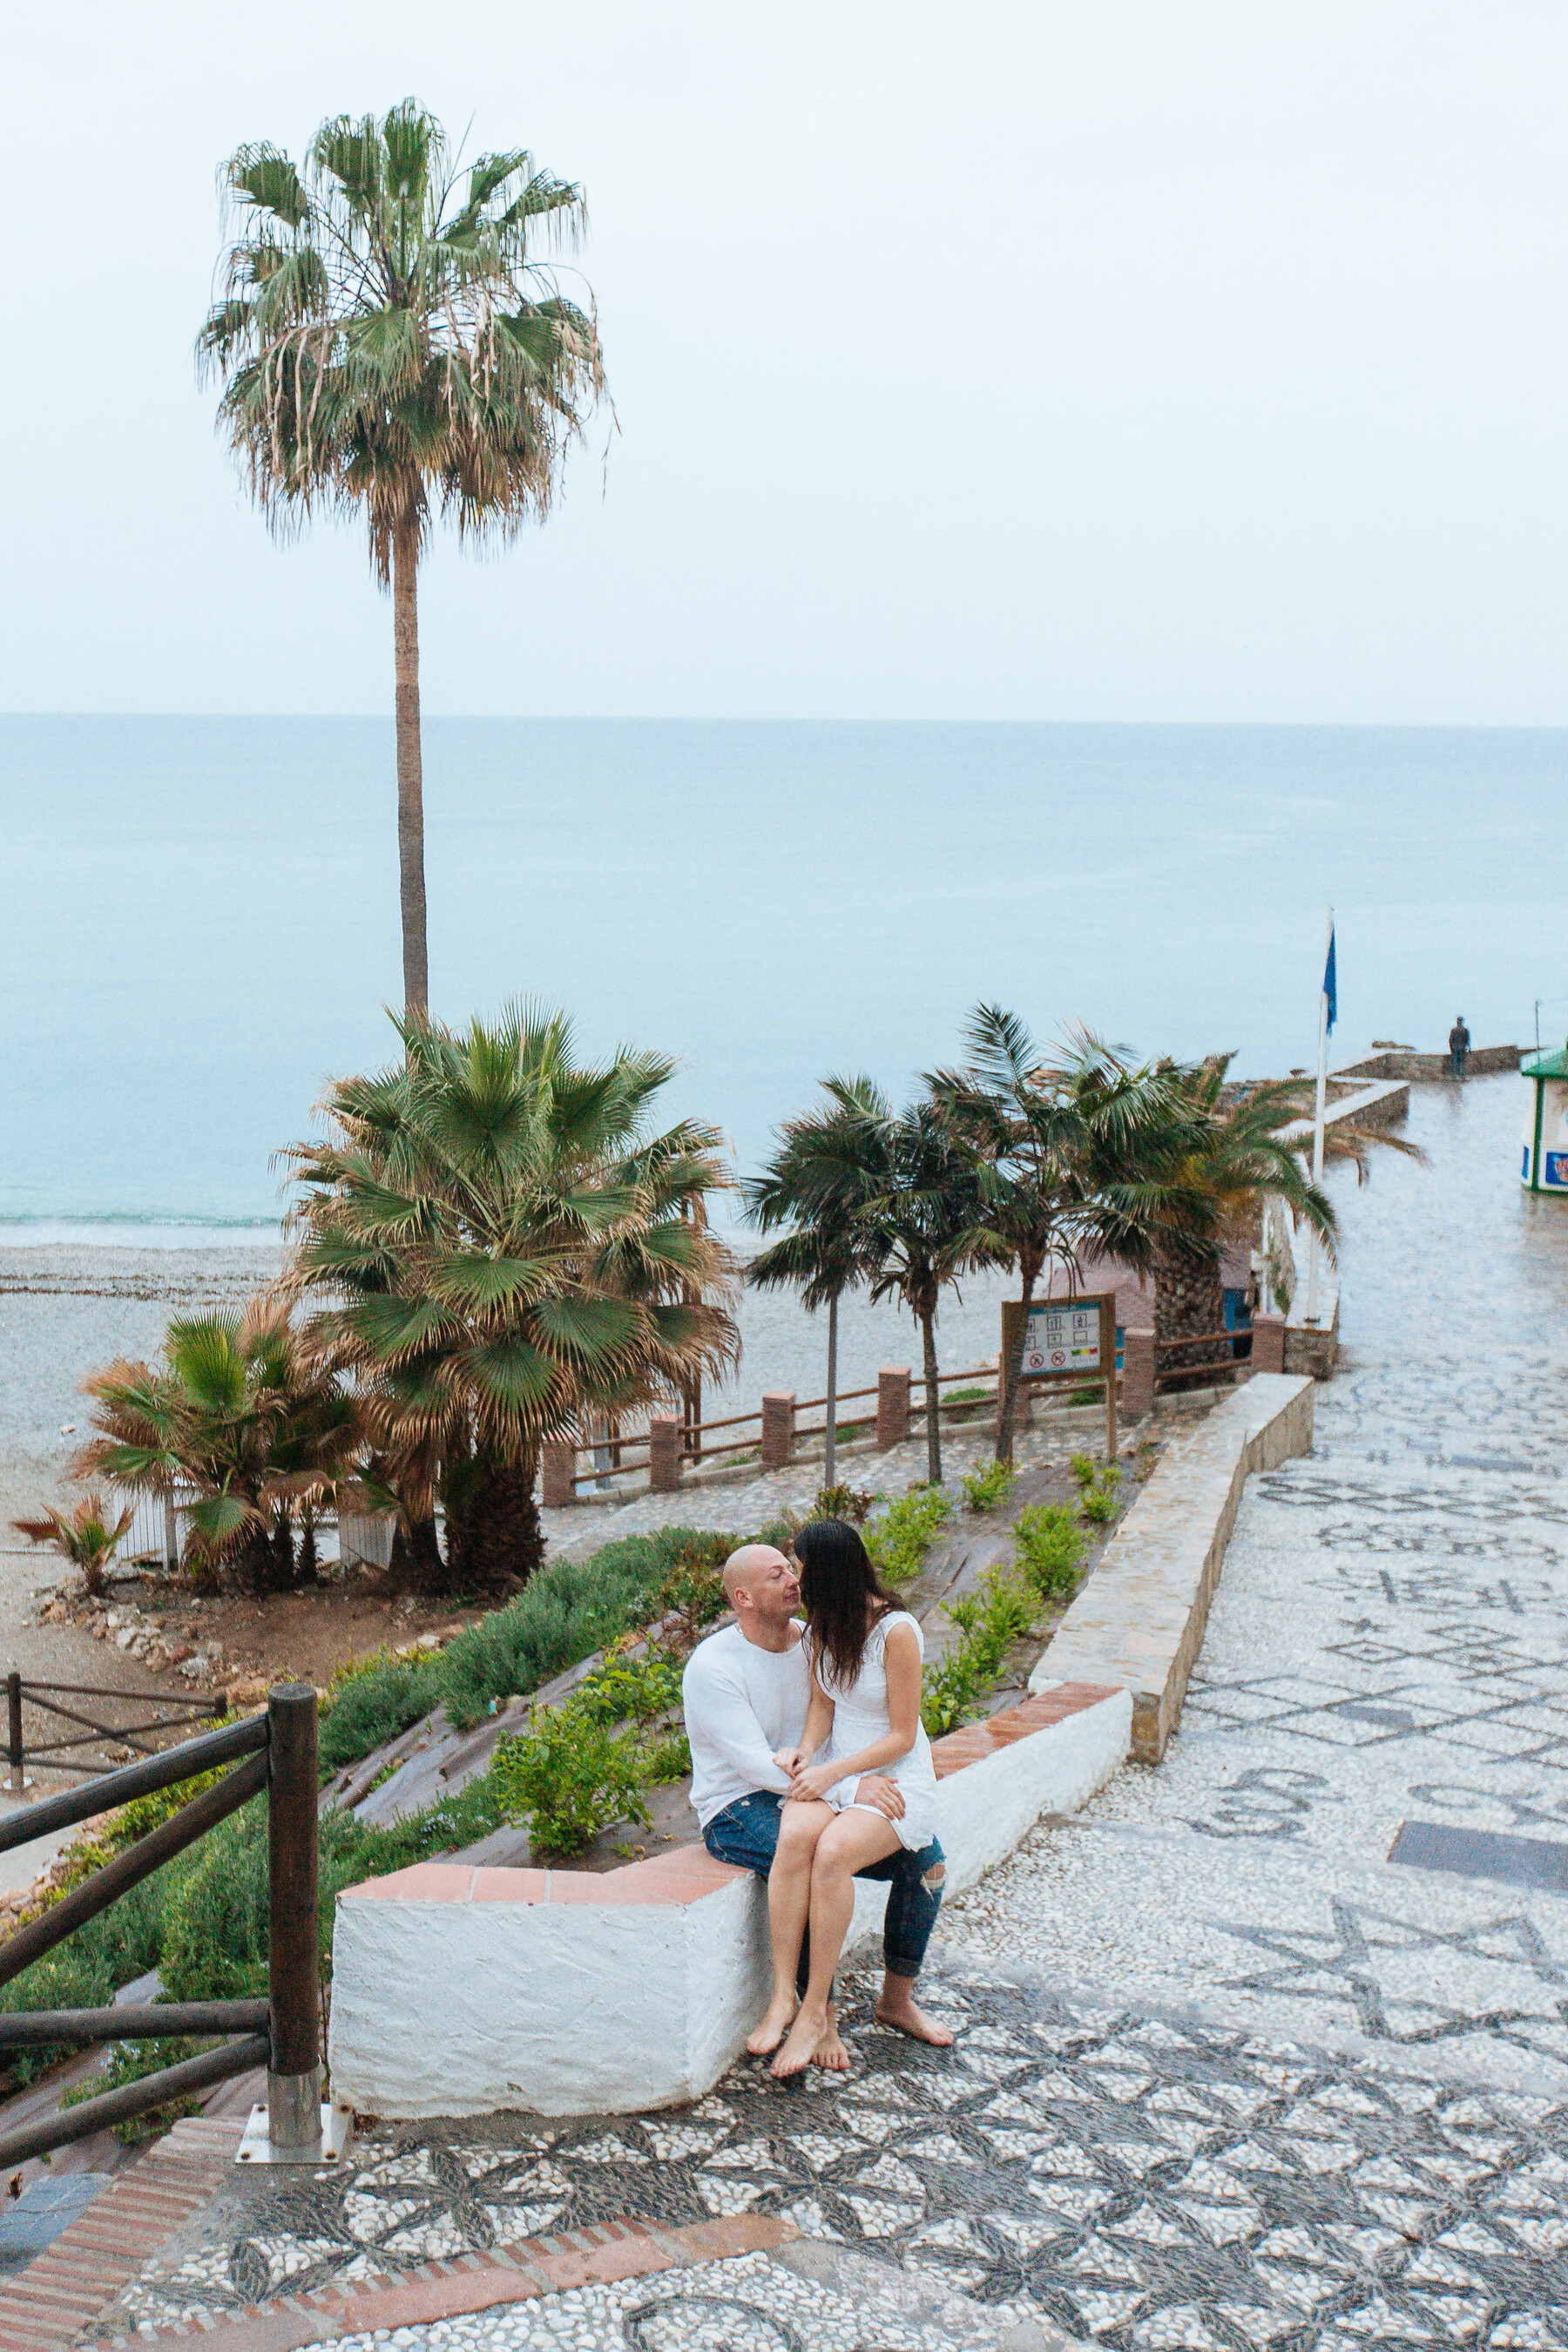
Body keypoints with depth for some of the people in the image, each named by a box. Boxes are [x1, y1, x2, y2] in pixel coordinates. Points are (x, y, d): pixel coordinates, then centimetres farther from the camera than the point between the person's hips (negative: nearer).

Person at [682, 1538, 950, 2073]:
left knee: (926, 1855, -8)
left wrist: (873, 1778, -14)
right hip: (739, 1809, -6)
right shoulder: (712, 1666, -15)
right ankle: (821, 2018, -18)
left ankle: (897, 1998, 9)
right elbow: (754, 1764, -22)